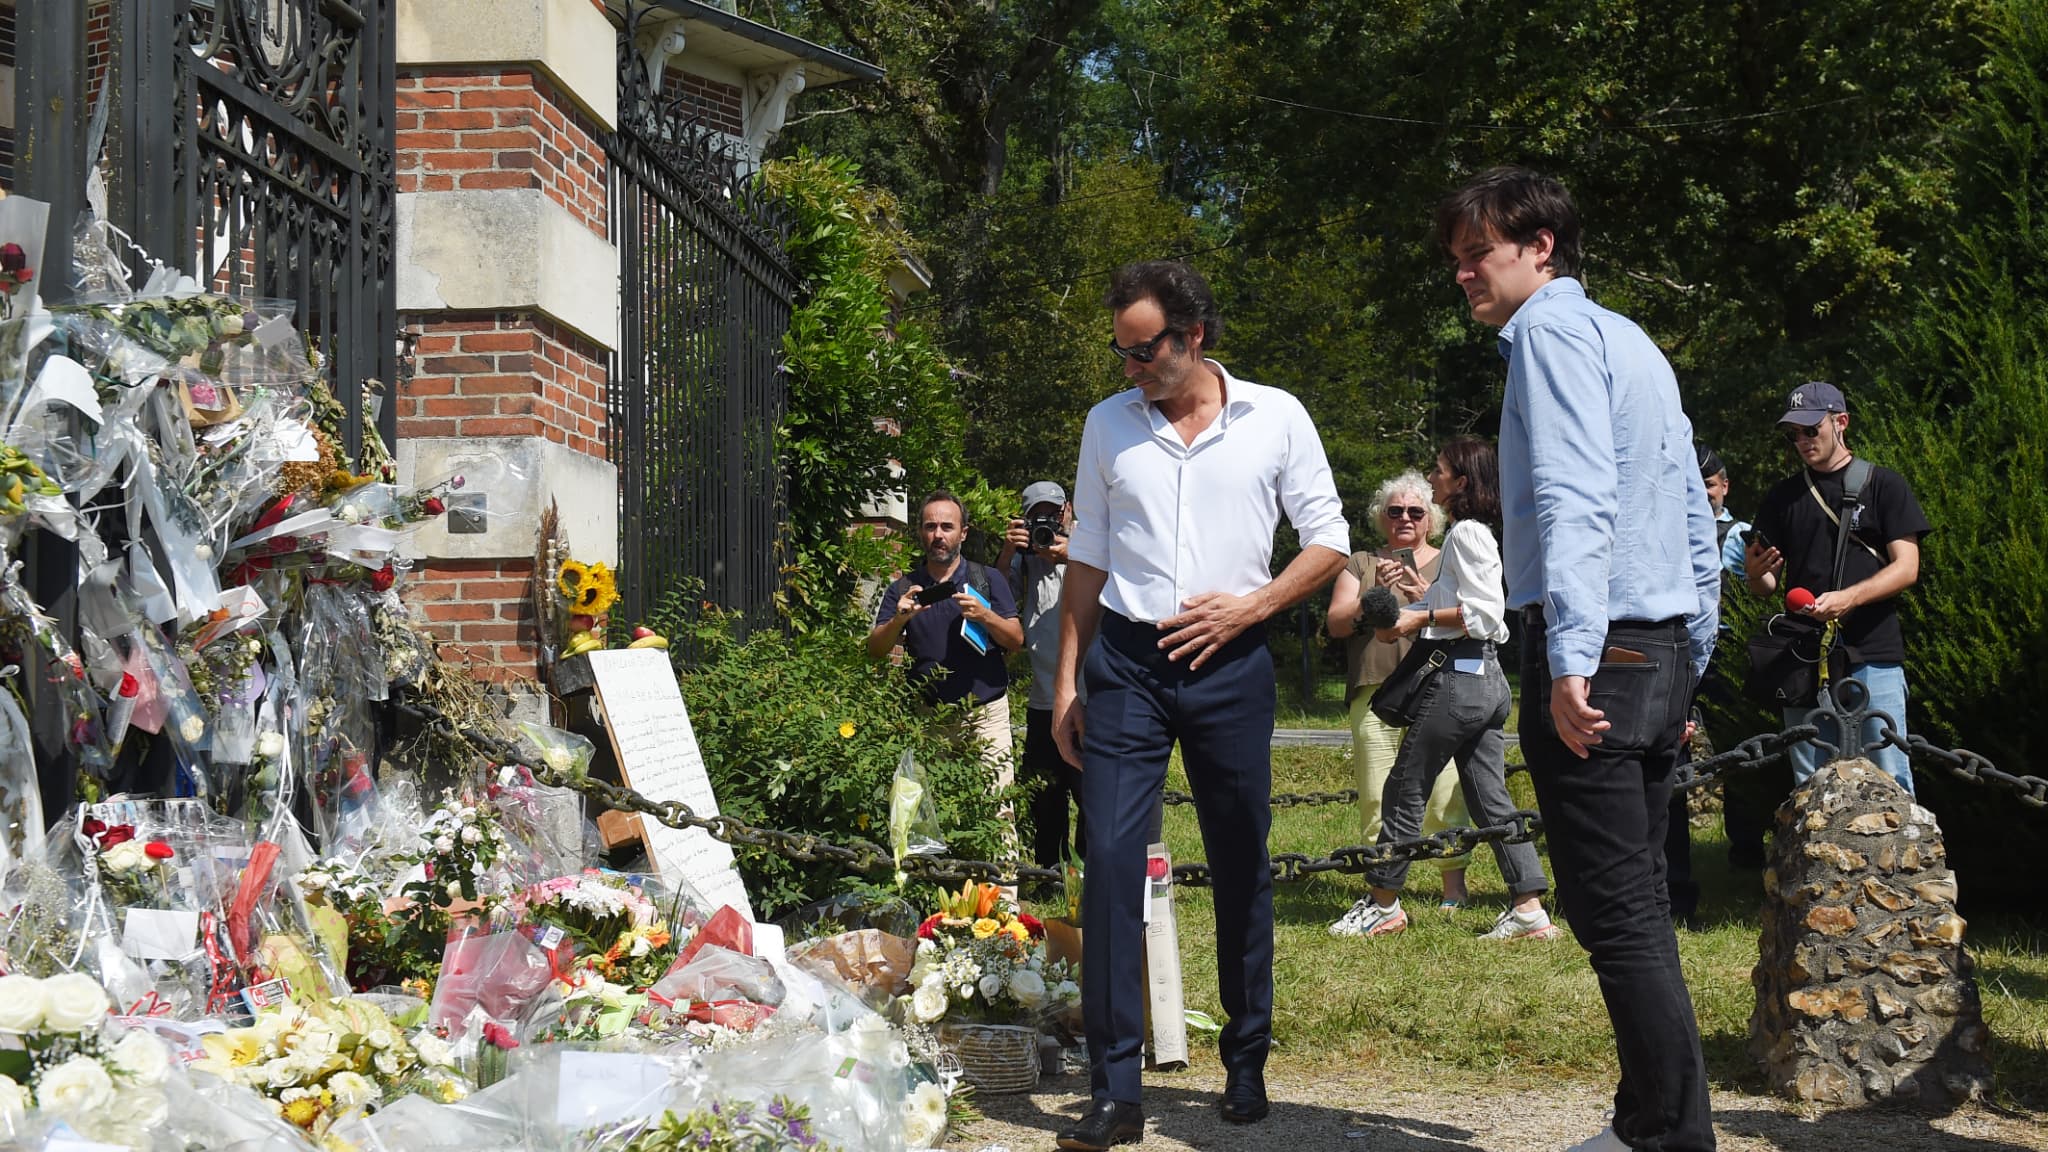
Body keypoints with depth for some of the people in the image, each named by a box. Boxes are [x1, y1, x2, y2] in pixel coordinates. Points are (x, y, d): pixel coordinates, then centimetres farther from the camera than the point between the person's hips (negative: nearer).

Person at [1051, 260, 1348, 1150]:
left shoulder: (1275, 419, 1)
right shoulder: (1109, 424, 8)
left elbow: (1328, 543, 4)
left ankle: (1246, 1068, 22)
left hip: (1229, 665, -1)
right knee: (1111, 859, -10)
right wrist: (1067, 678, 9)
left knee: (1241, 867, 7)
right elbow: (1087, 557, 13)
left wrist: (1249, 606, -10)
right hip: (1127, 662, 1)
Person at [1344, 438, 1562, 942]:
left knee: (1406, 788, 0)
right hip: (1487, 677, 10)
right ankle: (1529, 910, 3)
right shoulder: (1475, 533, 19)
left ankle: (1384, 904, 9)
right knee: (1490, 798, 7)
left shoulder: (1465, 533, -11)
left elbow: (1484, 611, -19)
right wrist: (1404, 621, 9)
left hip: (1460, 676, -10)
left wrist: (1421, 618, -13)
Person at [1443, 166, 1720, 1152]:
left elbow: (1574, 499, -19)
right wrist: (1688, 669, 26)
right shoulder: (1633, 341, 22)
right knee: (1639, 904, 13)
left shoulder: (1552, 329, -6)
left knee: (1613, 913, -8)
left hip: (1590, 653, -10)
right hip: (1661, 654, 10)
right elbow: (1695, 518, 23)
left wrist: (1570, 658, -26)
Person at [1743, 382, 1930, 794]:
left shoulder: (1883, 486, 7)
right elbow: (1765, 586, 16)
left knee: (1889, 783, -8)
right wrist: (1758, 573, -9)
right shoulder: (1782, 497, 17)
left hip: (1873, 656, -3)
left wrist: (1847, 598, -17)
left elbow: (1906, 568, -1)